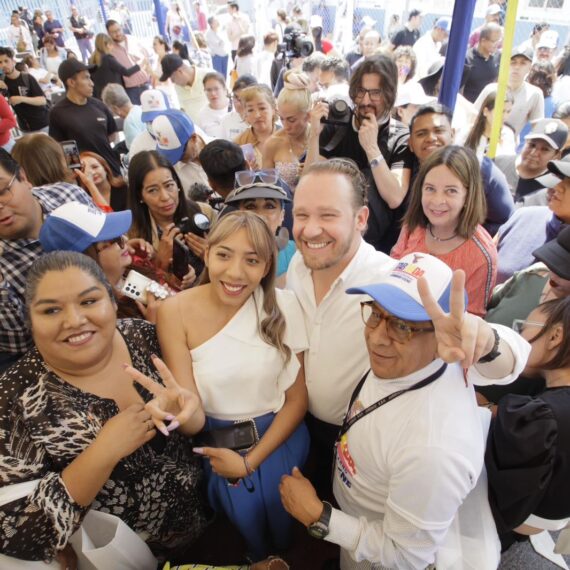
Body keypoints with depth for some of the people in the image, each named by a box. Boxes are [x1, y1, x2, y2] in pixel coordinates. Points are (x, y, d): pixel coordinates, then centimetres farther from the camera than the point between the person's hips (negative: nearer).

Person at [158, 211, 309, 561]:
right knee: (246, 529, 22)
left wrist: (251, 461, -14)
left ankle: (288, 558, 60)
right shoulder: (177, 313, -20)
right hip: (217, 443, 0)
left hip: (280, 438, 1)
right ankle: (256, 558, 59)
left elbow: (298, 398, -10)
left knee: (286, 533, 22)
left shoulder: (284, 305, -18)